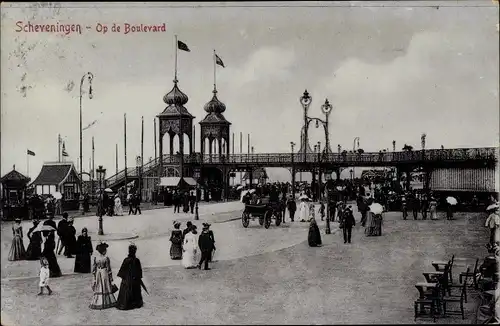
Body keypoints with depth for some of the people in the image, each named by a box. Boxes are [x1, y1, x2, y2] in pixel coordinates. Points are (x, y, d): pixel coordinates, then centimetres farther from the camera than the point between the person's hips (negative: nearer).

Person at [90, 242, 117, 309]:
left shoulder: (95, 258, -3)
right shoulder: (106, 258, -14)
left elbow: (94, 269, 2)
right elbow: (108, 269, -11)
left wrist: (94, 277, 12)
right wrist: (111, 277, -2)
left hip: (98, 274, 4)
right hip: (105, 273, -4)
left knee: (98, 288, 11)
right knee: (106, 288, 8)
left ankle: (97, 303, 12)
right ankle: (107, 302, 14)